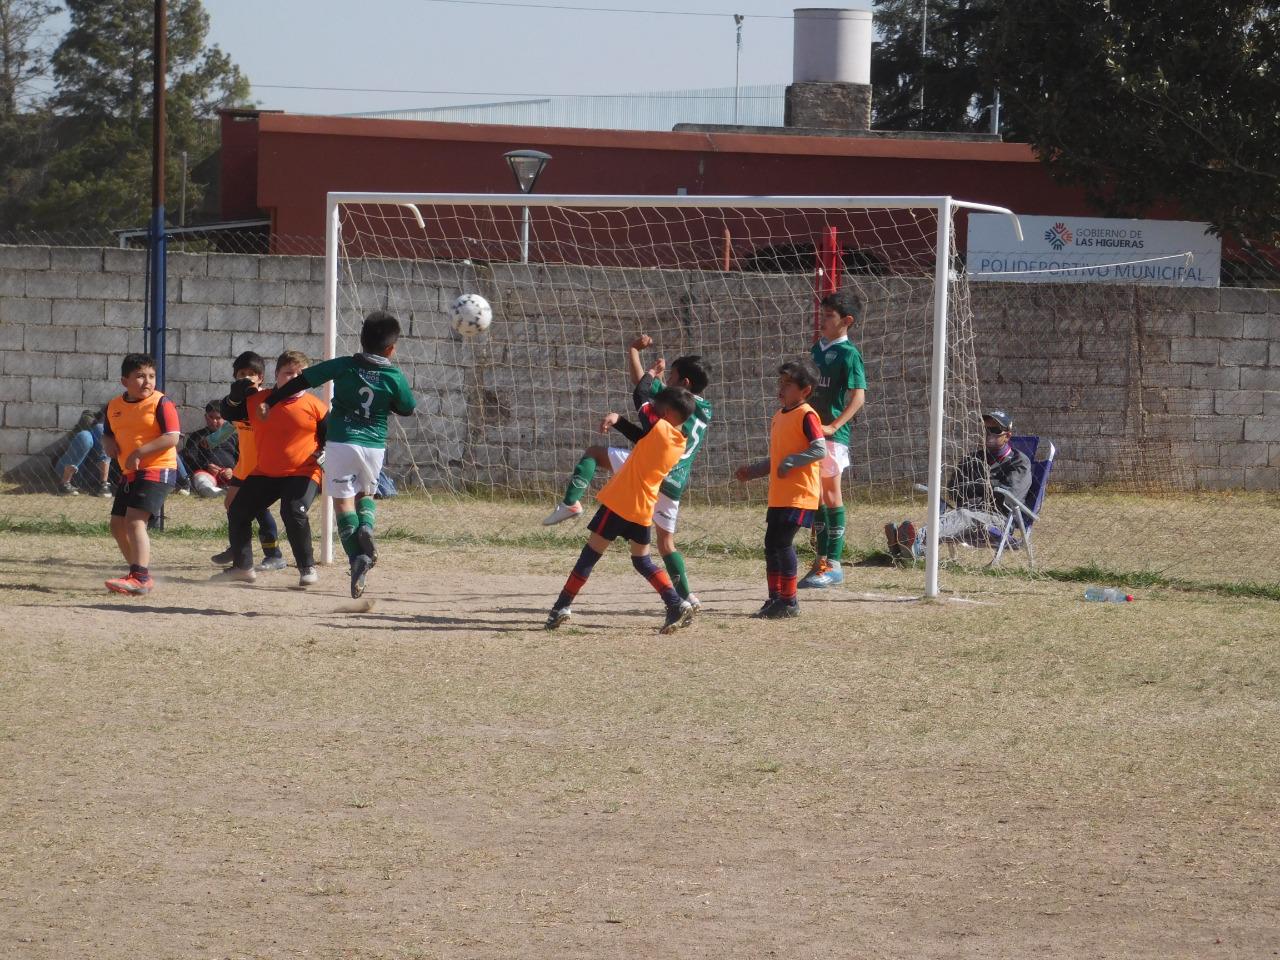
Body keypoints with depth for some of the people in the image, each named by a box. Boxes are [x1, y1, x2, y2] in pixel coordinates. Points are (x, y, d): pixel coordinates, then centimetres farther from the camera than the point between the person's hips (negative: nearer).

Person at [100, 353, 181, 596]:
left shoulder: (161, 403, -11)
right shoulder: (114, 406, 9)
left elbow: (172, 438, -18)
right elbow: (108, 433, 24)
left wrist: (140, 452, -22)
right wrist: (108, 442, 0)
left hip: (158, 470, -8)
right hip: (129, 473, 8)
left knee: (135, 520, -21)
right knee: (118, 526, 12)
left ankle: (140, 578, -24)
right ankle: (140, 574, 28)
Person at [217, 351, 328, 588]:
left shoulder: (315, 406, -7)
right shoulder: (258, 401, 0)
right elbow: (228, 413, 8)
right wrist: (236, 396, -11)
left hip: (302, 473, -5)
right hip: (264, 473, 5)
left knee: (294, 513, -27)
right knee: (237, 513, 9)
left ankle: (308, 568, -12)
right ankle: (242, 567, 25)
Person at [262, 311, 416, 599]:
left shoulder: (343, 366, -4)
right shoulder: (394, 377, -4)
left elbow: (301, 381, -2)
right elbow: (407, 409, 11)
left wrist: (270, 402, 7)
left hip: (341, 443, -1)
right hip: (374, 446, 1)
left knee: (343, 500, 3)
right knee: (366, 492, 25)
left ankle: (357, 556, -15)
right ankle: (366, 527, -5)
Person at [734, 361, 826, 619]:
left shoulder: (806, 415, -10)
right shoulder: (779, 417, 17)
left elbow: (820, 450, -20)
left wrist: (790, 462, -22)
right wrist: (752, 471, 17)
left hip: (799, 495, -9)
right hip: (778, 496, 9)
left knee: (782, 542, -12)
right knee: (772, 544, 9)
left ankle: (789, 601, -6)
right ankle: (775, 599, 18)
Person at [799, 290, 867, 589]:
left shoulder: (848, 354, -9)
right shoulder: (818, 349, 15)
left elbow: (858, 396, -16)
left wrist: (834, 425, -25)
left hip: (832, 434, -8)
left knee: (831, 495, -5)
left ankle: (834, 564, -1)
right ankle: (822, 561, 18)